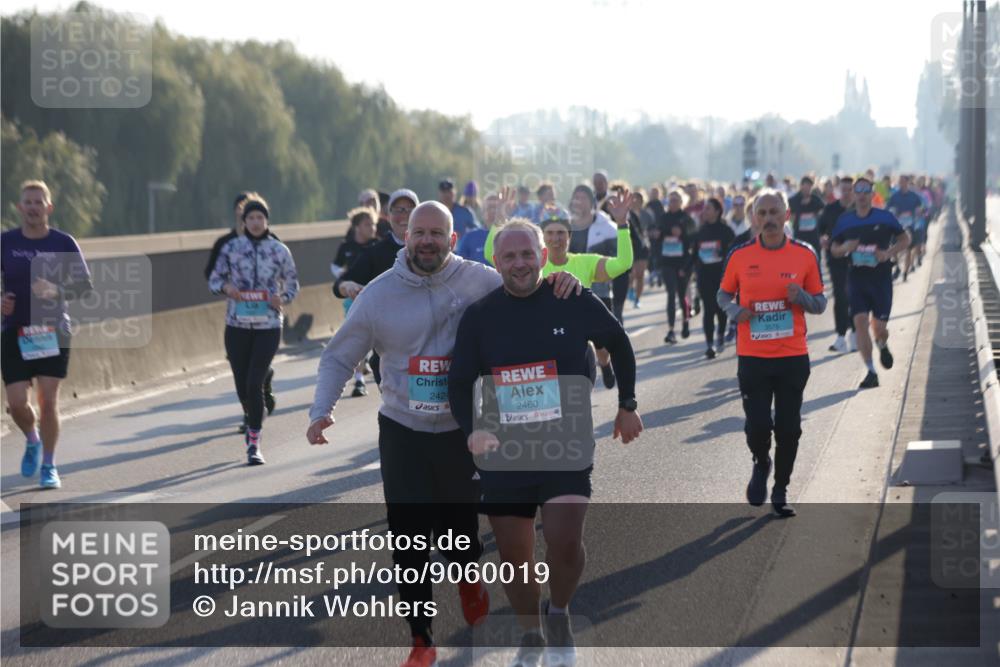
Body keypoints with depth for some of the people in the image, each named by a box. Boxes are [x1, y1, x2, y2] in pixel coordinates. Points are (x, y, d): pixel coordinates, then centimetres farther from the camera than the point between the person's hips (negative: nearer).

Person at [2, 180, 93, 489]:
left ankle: (49, 466, 9)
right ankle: (32, 441, 28)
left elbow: (85, 286, 0)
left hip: (54, 331, -1)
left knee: (48, 400, -6)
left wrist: (56, 290, -18)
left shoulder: (64, 243, -1)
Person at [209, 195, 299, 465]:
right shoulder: (231, 248, 3)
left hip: (268, 324, -2)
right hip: (237, 324, 2)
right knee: (242, 385, 8)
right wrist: (226, 288, -14)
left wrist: (283, 298, -10)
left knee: (255, 383, -12)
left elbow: (292, 282, 11)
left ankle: (254, 442, -5)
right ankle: (253, 423, 40)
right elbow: (214, 279, 8)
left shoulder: (279, 250, 2)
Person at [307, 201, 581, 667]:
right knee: (409, 541, -3)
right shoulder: (379, 294, -6)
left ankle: (468, 578, 49)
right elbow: (338, 357, 3)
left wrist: (560, 283, -20)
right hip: (403, 435, 0)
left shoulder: (477, 281, -7)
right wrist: (321, 411, -12)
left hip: (463, 433, 0)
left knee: (461, 530, 12)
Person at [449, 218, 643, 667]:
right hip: (503, 449, 2)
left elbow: (618, 344, 11)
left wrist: (627, 405, 16)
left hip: (567, 447, -2)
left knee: (564, 541, -20)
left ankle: (559, 615, 11)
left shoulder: (574, 302, -6)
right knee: (513, 555, 8)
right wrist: (471, 429, -18)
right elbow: (459, 382, 1)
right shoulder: (479, 316, -2)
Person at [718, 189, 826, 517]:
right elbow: (724, 294, 12)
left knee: (788, 428, 4)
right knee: (757, 425, -6)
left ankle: (780, 491, 22)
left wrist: (801, 298, -15)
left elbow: (820, 303, 7)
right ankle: (761, 463, 28)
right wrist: (735, 310, -10)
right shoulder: (739, 255, 0)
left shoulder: (805, 254, 0)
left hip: (793, 356, 1)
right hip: (752, 356, -1)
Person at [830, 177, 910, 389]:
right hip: (856, 278, 1)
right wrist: (844, 248, -11)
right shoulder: (845, 220, 4)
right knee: (860, 322, -12)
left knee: (879, 327, 1)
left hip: (881, 278, -1)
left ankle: (882, 346, 40)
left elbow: (905, 239, 6)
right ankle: (870, 372, -6)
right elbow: (834, 248, 13)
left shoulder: (885, 217, -2)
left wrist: (889, 253, -11)